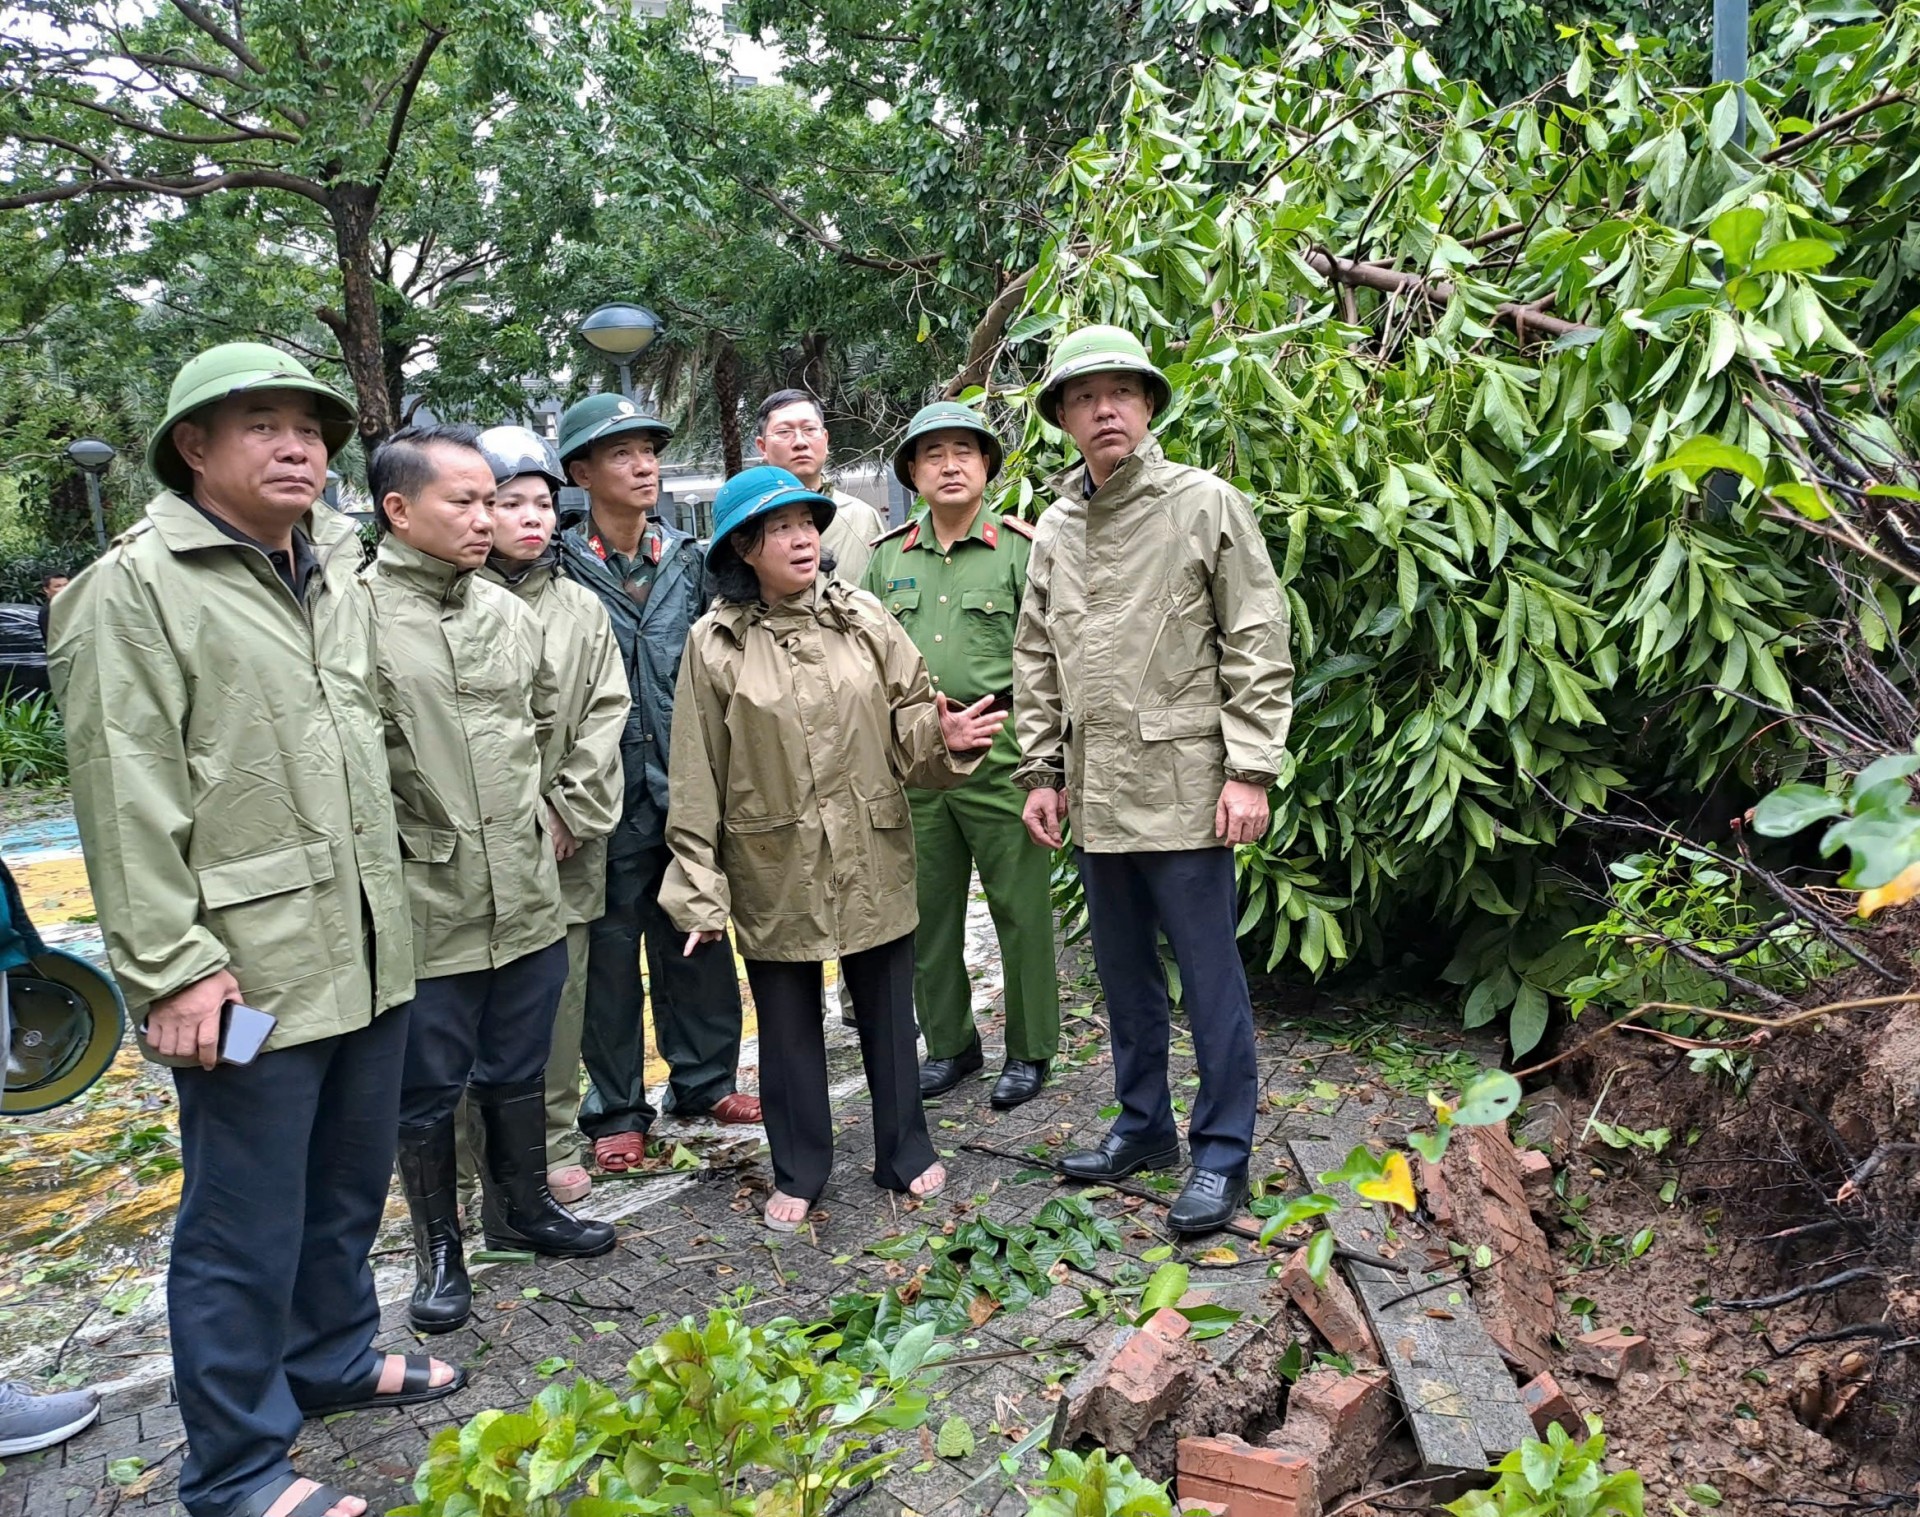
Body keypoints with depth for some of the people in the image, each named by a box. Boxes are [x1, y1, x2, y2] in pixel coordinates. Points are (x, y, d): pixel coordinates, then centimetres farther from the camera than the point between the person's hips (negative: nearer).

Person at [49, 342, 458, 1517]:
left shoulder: (339, 577, 13)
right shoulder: (136, 590, -10)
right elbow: (126, 801, -14)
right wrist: (171, 968, -17)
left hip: (370, 955, 7)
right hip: (249, 972, -7)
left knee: (349, 1189, 22)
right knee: (247, 1226, 6)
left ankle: (334, 1357, 44)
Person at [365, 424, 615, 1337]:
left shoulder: (508, 612, 6)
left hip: (527, 894, 5)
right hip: (421, 906, -5)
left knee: (518, 1069, 21)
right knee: (427, 1090, 11)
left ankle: (522, 1208, 41)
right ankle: (438, 1250, 30)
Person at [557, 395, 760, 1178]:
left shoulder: (689, 560, 7)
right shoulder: (559, 568, -4)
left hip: (687, 788, 3)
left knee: (697, 940, 13)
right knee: (610, 952, 8)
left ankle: (704, 1079, 31)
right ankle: (616, 1110, 23)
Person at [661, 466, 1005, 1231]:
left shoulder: (862, 616, -1)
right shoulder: (715, 643, -6)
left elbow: (906, 716, 2)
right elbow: (697, 775, -5)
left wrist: (944, 737, -21)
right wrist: (699, 889, -6)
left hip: (873, 860, 2)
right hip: (774, 871, -1)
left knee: (887, 1014, 15)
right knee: (788, 1025, 13)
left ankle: (905, 1154, 35)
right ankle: (799, 1173, 32)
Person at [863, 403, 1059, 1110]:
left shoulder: (1022, 549, 0)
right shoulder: (886, 558, 12)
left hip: (1000, 753, -4)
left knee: (1020, 907, 2)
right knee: (928, 909, 11)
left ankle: (1029, 1050, 19)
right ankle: (950, 1044, 27)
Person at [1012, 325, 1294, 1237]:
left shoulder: (1206, 505, -3)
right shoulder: (1054, 530, 12)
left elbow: (1258, 646, -7)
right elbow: (1036, 663, 16)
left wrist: (1250, 771, -13)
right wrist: (1040, 772, 10)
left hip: (1183, 787, -5)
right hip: (1095, 797, 6)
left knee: (1210, 976, 2)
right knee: (1125, 974, 16)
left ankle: (1223, 1152, 16)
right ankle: (1144, 1126, 32)